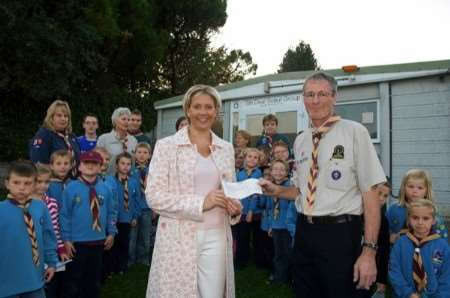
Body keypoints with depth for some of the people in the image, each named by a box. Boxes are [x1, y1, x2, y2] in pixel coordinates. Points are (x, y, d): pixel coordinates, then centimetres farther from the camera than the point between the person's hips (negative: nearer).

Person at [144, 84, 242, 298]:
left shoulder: (226, 148, 9)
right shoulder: (167, 145, -4)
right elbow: (154, 196, -11)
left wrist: (234, 207, -5)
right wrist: (200, 203, -19)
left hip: (216, 237, 4)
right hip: (179, 238, -3)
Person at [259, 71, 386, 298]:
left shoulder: (354, 132, -9)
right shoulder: (300, 141, 9)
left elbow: (370, 192, -12)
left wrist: (369, 250, -16)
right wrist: (277, 191, 0)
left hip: (339, 235, -5)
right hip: (304, 233, 6)